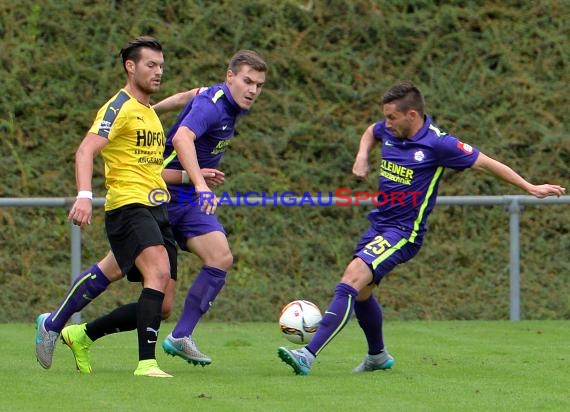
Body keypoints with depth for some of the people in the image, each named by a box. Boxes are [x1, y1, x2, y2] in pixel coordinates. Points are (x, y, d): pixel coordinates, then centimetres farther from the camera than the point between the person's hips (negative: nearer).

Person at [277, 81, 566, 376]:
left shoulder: (438, 144, -17)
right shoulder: (389, 131, 2)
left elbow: (486, 163, -7)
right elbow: (371, 133, 28)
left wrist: (531, 188, -5)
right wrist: (362, 157, 8)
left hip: (404, 232, -8)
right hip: (379, 223, 8)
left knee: (351, 281, -23)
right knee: (361, 293, 18)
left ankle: (309, 356, -30)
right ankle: (378, 356, 43)